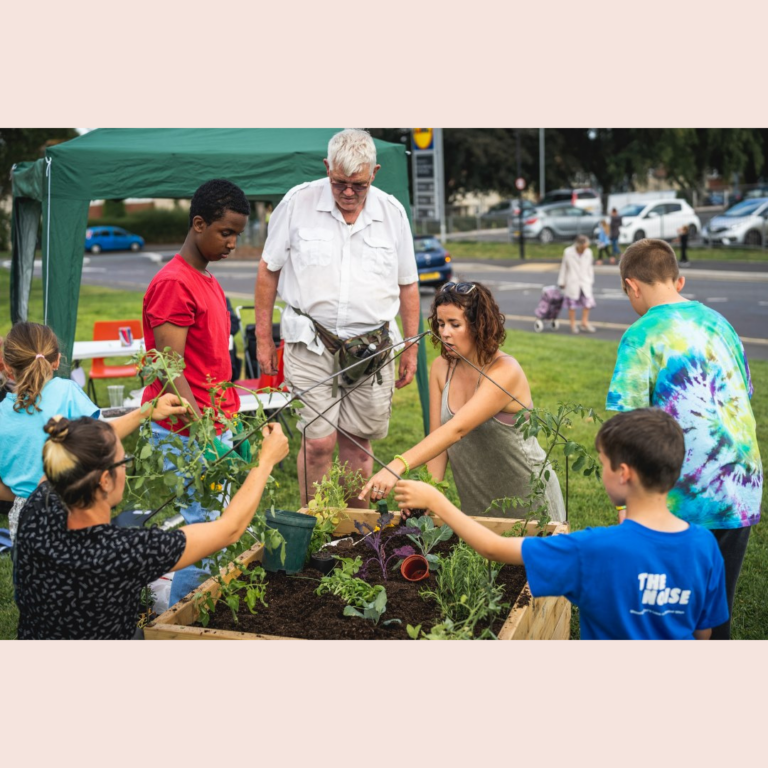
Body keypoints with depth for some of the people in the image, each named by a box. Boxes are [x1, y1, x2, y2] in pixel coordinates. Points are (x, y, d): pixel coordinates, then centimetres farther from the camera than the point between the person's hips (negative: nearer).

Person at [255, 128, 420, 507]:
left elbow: (408, 286, 13)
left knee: (358, 442, 9)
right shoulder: (298, 202, -1)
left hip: (372, 346, 2)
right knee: (318, 442, -7)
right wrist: (263, 338, 4)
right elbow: (268, 271, 5)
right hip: (311, 344, -2)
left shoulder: (392, 212, 5)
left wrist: (411, 349, 12)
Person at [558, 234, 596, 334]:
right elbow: (563, 267, -2)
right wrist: (561, 282, 2)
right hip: (572, 283, -3)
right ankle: (573, 325, 14)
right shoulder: (568, 252, -9)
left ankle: (584, 324, 10)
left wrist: (590, 281, 14)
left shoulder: (588, 252, -1)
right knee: (572, 305, 2)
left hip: (584, 282, 3)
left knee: (588, 303, -4)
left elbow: (589, 268, 9)